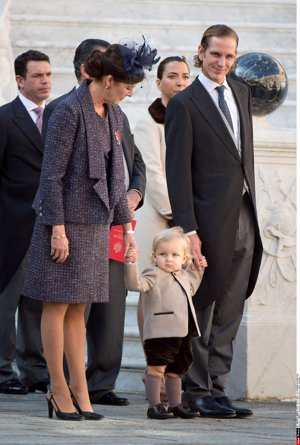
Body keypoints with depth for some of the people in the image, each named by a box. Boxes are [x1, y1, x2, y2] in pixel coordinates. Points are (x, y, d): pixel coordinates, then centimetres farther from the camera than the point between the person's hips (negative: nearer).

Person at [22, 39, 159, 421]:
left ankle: (79, 387, 12)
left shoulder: (113, 116, 9)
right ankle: (58, 389, 7)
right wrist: (58, 229, -19)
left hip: (94, 223, 8)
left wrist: (125, 224, 14)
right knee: (58, 305, 1)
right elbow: (52, 173, -17)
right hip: (65, 220, -7)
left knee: (78, 308, 10)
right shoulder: (68, 112, -16)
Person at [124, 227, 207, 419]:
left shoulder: (185, 276, 18)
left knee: (175, 371, 16)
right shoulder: (154, 275, -5)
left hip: (183, 333, 7)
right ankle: (154, 405, -5)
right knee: (157, 368, -8)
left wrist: (199, 271, 31)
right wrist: (131, 264, -32)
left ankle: (176, 405, 24)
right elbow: (135, 283, -20)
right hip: (159, 333, -7)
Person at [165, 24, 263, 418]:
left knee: (230, 313, 8)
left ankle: (216, 388, 13)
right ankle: (196, 391, 8)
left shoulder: (242, 94, 14)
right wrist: (188, 230, -16)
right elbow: (178, 171, -10)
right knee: (202, 310, 0)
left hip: (244, 218, 7)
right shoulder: (184, 104, -7)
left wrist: (251, 206, 14)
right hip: (211, 220, -6)